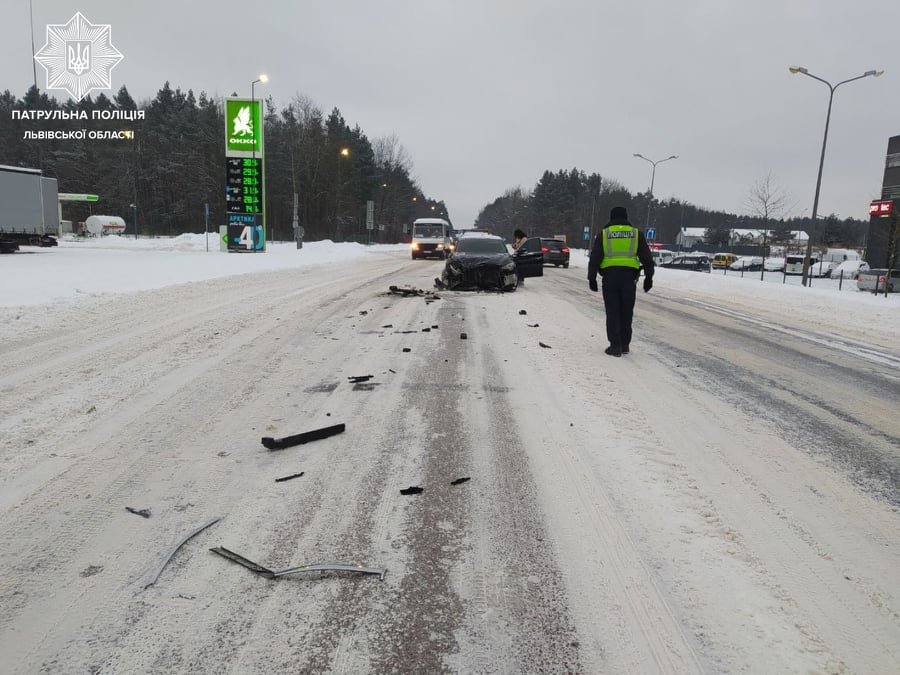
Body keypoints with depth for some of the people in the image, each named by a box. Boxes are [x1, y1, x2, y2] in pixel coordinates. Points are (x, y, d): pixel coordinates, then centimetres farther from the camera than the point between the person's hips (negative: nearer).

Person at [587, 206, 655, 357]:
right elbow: (647, 257, 9)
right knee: (626, 312, 11)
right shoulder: (636, 233, 11)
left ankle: (615, 346, -1)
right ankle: (625, 345, 16)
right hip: (629, 276, 1)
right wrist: (649, 277, 14)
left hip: (610, 277, -1)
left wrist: (592, 278, 6)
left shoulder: (604, 233, 7)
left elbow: (594, 258, 2)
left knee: (612, 312, 2)